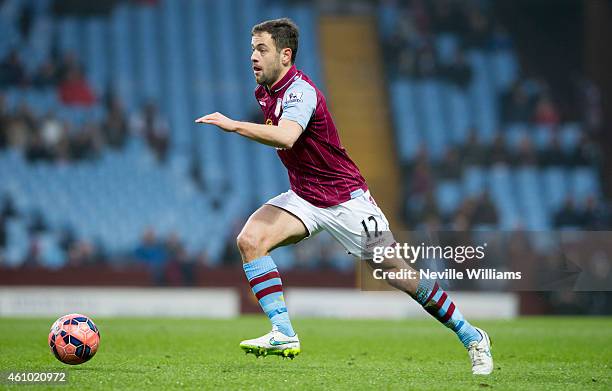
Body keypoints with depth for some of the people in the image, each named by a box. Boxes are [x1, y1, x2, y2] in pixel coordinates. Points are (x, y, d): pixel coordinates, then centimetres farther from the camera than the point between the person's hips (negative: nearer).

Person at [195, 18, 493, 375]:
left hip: (345, 197, -8)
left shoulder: (299, 90, -23)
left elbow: (286, 136, -44)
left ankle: (472, 337, 9)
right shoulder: (265, 92, 5)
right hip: (303, 198, 8)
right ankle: (284, 335, -18)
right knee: (250, 239, -17)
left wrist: (233, 125, -42)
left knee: (398, 273, -7)